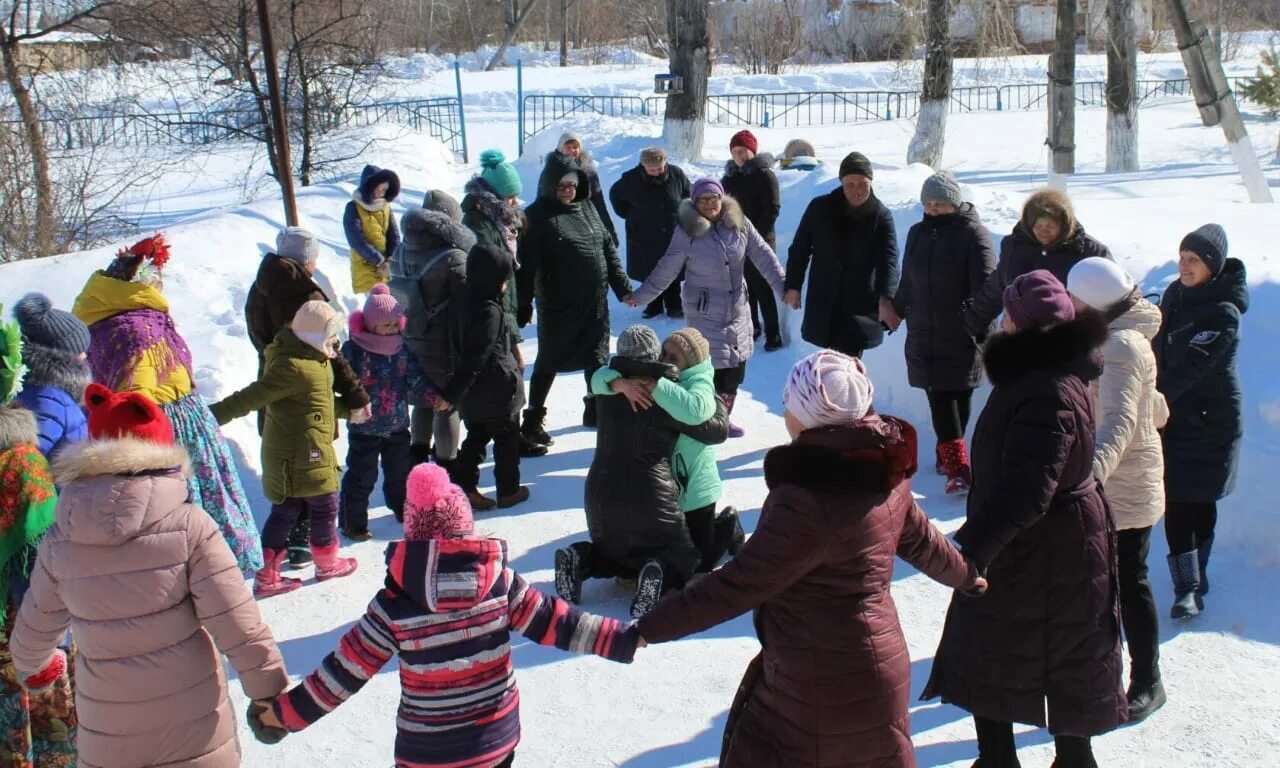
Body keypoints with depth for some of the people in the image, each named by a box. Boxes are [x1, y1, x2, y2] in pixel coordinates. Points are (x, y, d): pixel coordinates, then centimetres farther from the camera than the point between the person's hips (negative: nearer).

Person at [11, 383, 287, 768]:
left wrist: (32, 665, 34)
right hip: (194, 726, -2)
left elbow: (36, 626, 12)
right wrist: (271, 692, -2)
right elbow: (237, 622, -14)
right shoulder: (189, 525, -14)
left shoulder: (60, 541, -4)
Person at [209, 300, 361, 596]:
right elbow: (253, 396, -28)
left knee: (285, 509, 13)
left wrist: (348, 409, 25)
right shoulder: (293, 366, -24)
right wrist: (214, 415, -31)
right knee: (325, 505, 9)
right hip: (303, 454, -10)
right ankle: (327, 563, 29)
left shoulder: (311, 358, 9)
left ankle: (268, 575, 17)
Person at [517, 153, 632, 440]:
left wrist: (622, 287, 11)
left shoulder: (587, 209, 9)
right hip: (558, 306, -5)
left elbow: (608, 249, 14)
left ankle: (596, 409, 33)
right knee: (549, 362, 5)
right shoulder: (537, 216, -10)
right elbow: (526, 264, -13)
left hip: (595, 303, 6)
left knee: (597, 358, 16)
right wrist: (524, 303, -16)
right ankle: (533, 421, 17)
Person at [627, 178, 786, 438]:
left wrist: (784, 287, -5)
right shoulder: (687, 233, -11)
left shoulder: (739, 224, -3)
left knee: (735, 368, 10)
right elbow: (666, 270, -3)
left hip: (738, 309, 4)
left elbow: (764, 257, 0)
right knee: (715, 368, -8)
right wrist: (641, 296, 1)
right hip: (705, 313, -4)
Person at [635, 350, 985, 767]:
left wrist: (641, 631, -26)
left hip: (820, 693, -8)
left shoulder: (809, 502, -29)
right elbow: (920, 539, 14)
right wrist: (967, 575, 35)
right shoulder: (882, 472, -2)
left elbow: (737, 585, -29)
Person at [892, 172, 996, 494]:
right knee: (939, 401, -1)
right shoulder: (918, 233, 11)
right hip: (924, 335, 5)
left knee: (958, 401, 0)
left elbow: (986, 287, -14)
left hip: (961, 337, -4)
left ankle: (947, 454, 15)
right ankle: (957, 467, -1)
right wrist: (897, 310, 27)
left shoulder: (973, 234, -8)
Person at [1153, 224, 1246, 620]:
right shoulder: (1174, 294, 5)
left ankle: (1191, 585, 14)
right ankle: (1188, 586, 7)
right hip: (1174, 416, 6)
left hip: (1209, 421, -6)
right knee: (1175, 501, 1)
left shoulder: (1223, 312, -16)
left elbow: (1191, 367, -25)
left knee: (1199, 500, 2)